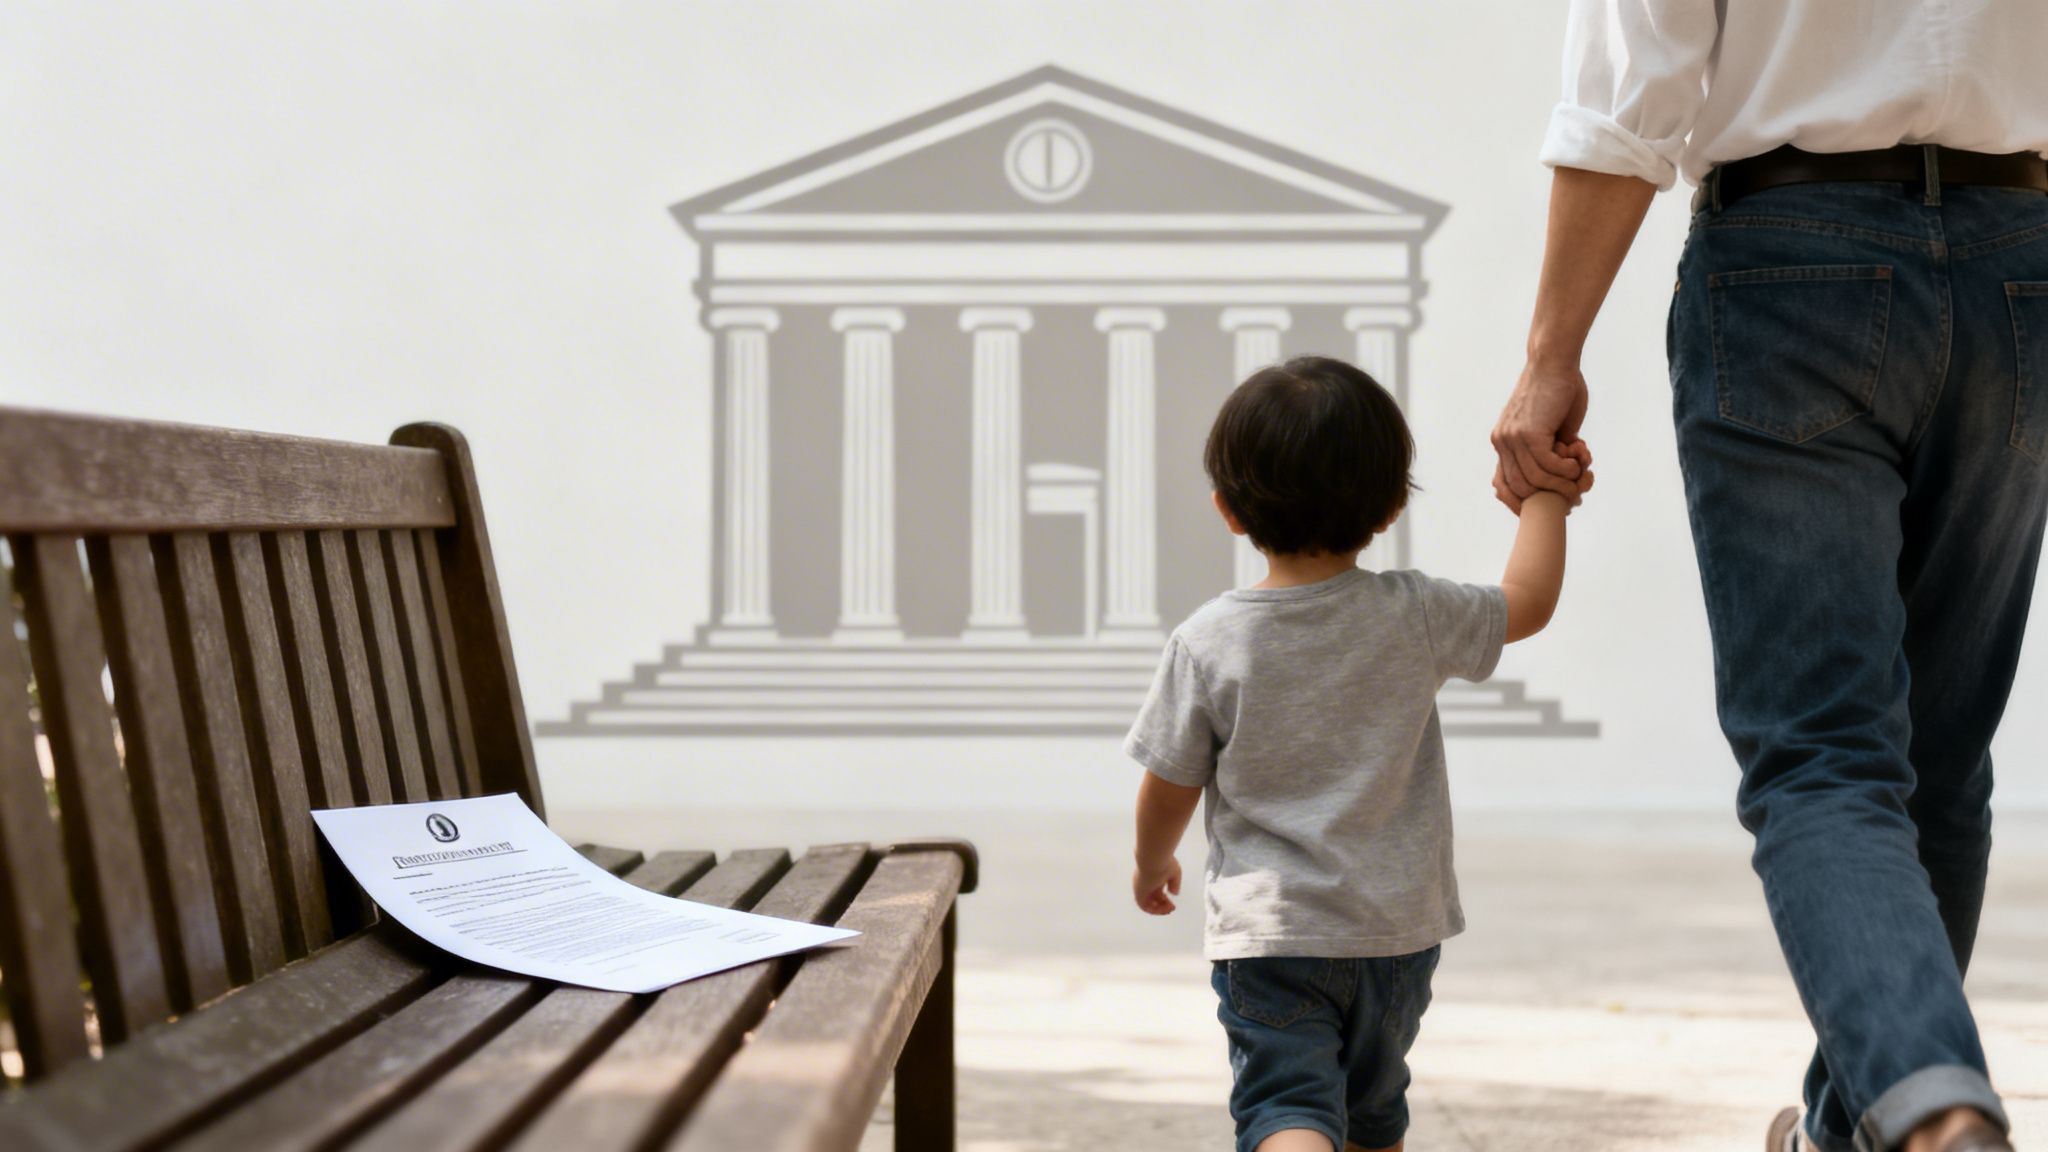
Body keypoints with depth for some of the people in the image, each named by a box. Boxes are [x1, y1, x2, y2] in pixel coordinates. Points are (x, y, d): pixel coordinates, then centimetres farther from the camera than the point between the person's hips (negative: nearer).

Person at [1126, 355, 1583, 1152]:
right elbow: (1528, 602, 7)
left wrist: (1151, 862, 19)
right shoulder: (1414, 617, -8)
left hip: (1266, 930, -3)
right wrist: (1545, 497, 22)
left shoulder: (1207, 642, -11)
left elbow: (1170, 787, -2)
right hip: (1398, 923, 3)